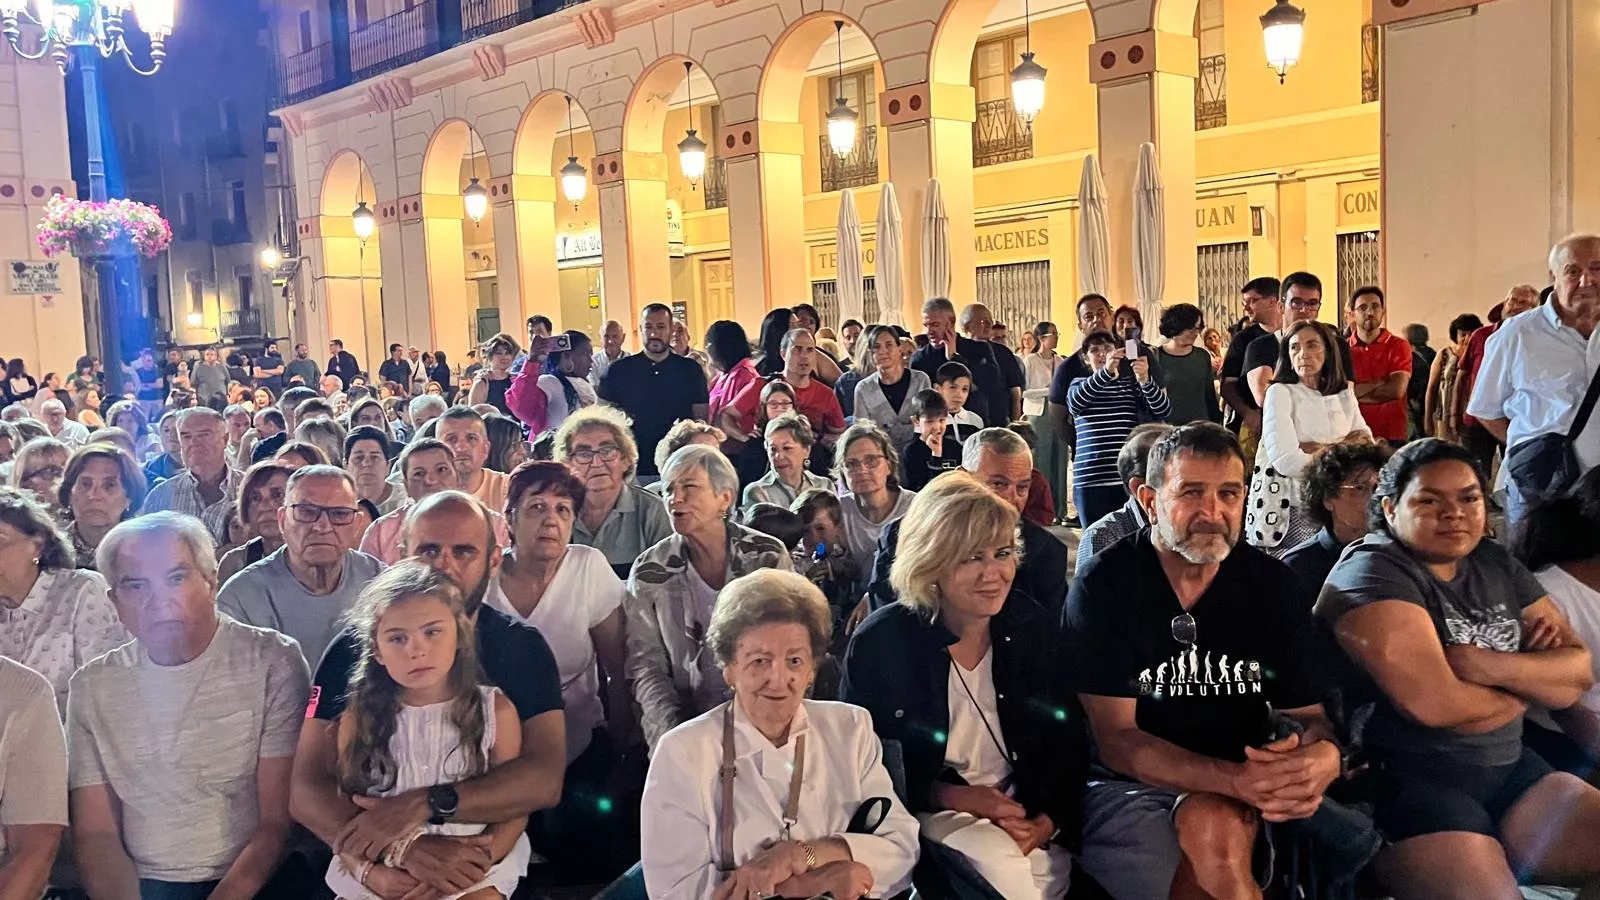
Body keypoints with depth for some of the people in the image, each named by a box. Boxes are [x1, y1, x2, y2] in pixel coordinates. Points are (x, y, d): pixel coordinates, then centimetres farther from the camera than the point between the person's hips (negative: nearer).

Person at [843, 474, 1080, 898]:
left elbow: (1068, 744, 5)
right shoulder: (881, 642, -11)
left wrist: (1048, 822, -10)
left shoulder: (1031, 626, 0)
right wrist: (952, 796, -15)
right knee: (998, 858, -31)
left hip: (1026, 817, 4)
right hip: (924, 813, -3)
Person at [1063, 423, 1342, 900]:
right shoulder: (1104, 586, -10)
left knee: (1211, 824, -32)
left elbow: (1305, 715, 3)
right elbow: (1115, 740, -13)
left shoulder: (1279, 588, 1)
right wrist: (1237, 780, -28)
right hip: (1128, 787, -2)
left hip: (1238, 798, 2)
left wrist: (1324, 756, -24)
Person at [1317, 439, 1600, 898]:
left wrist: (1496, 667, -13)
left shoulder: (1496, 564, 12)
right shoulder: (1372, 573, -12)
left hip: (1509, 768, 8)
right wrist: (1527, 688, -2)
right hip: (1403, 779, -8)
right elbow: (1432, 704, -23)